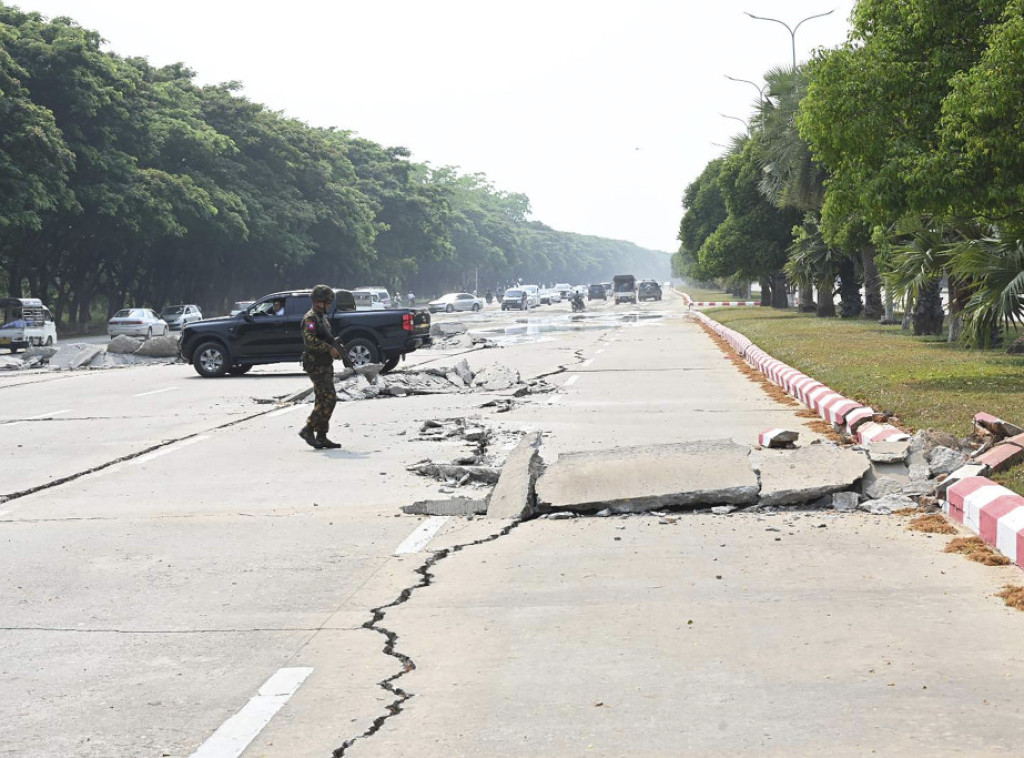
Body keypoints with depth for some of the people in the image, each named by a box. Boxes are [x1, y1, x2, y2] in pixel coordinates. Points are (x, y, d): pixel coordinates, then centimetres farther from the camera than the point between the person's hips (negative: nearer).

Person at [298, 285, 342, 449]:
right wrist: (329, 348, -23)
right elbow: (310, 340, -25)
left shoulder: (322, 317, 19)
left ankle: (321, 437, 12)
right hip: (316, 365, -10)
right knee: (329, 399, -14)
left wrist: (335, 348, 9)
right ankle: (308, 430, -9)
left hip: (325, 365, 10)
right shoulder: (310, 318, -12)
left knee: (322, 401, 9)